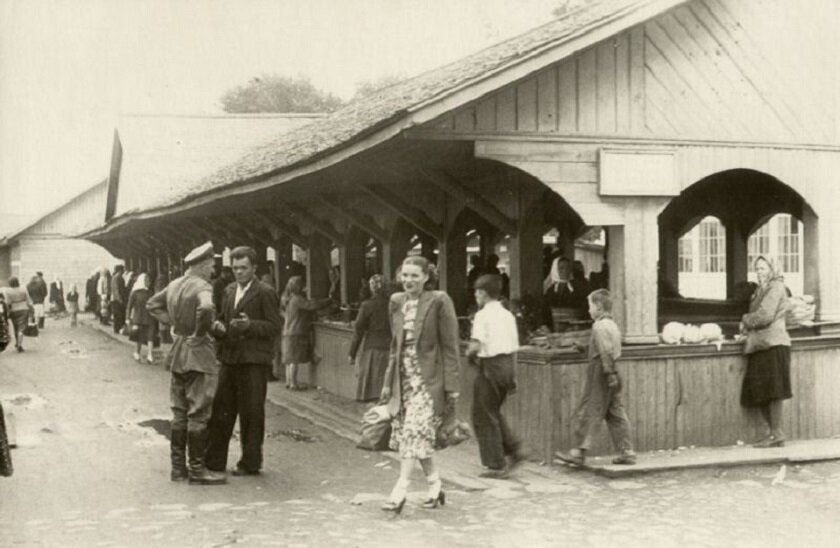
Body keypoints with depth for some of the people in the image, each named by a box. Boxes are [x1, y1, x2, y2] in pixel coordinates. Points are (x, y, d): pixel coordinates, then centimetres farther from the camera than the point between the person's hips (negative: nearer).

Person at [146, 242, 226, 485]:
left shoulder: (174, 285, 9)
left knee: (179, 413, 14)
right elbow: (206, 307, -37)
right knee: (198, 414, -2)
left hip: (178, 353, 8)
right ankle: (196, 469, 1)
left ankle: (178, 466, 19)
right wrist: (200, 333, -20)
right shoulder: (202, 286, -16)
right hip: (198, 355, -8)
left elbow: (152, 304, 23)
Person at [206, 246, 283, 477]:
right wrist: (218, 327, 0)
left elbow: (274, 327, -9)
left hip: (253, 362, -6)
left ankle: (250, 463, 10)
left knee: (251, 413, 0)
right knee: (221, 410, 7)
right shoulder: (229, 292, 16)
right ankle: (214, 461, 15)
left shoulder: (265, 293, -5)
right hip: (230, 359, 6)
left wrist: (250, 325, -23)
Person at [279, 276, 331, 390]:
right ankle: (293, 384, -6)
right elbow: (312, 306, -23)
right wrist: (330, 300, -15)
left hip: (288, 333, 9)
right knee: (294, 359, -7)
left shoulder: (288, 299, 12)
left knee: (290, 359, 13)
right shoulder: (297, 299, -16)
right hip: (296, 333, -9)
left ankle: (288, 382, 18)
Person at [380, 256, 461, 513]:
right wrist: (388, 382, 14)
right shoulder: (397, 302, 10)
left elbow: (450, 346, -7)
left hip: (429, 378, -6)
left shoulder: (438, 301, -7)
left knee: (414, 432, -13)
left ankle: (400, 490, -11)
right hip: (404, 376, 6)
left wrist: (451, 385, -10)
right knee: (420, 435, 7)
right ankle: (435, 487, 21)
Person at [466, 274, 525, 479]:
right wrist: (512, 376, 18)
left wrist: (469, 353, 1)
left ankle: (496, 466, 5)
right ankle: (513, 450, 12)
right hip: (507, 365, 7)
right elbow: (514, 348, 13)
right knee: (494, 412, 22)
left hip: (490, 365, -7)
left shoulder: (483, 315, -11)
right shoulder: (508, 316, 11)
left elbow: (476, 345, -21)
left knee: (485, 417, 3)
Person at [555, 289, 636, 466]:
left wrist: (610, 373, -24)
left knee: (587, 413, -2)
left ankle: (578, 452, 1)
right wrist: (584, 348, 24)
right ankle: (627, 452, 7)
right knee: (616, 414, 9)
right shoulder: (612, 325, 14)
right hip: (612, 374, 9)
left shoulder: (599, 326, -13)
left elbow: (606, 351, -21)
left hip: (599, 373, -9)